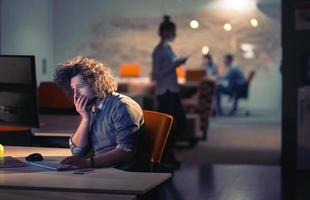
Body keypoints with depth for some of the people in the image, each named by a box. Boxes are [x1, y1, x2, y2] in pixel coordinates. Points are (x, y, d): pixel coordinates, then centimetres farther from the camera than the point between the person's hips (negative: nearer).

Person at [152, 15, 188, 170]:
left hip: (172, 91, 10)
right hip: (164, 93, -10)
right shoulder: (158, 51, -14)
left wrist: (178, 63, 8)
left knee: (181, 122, 13)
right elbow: (156, 75, -17)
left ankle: (167, 155, 24)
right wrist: (174, 66, -20)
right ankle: (165, 158, 12)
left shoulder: (168, 48, 13)